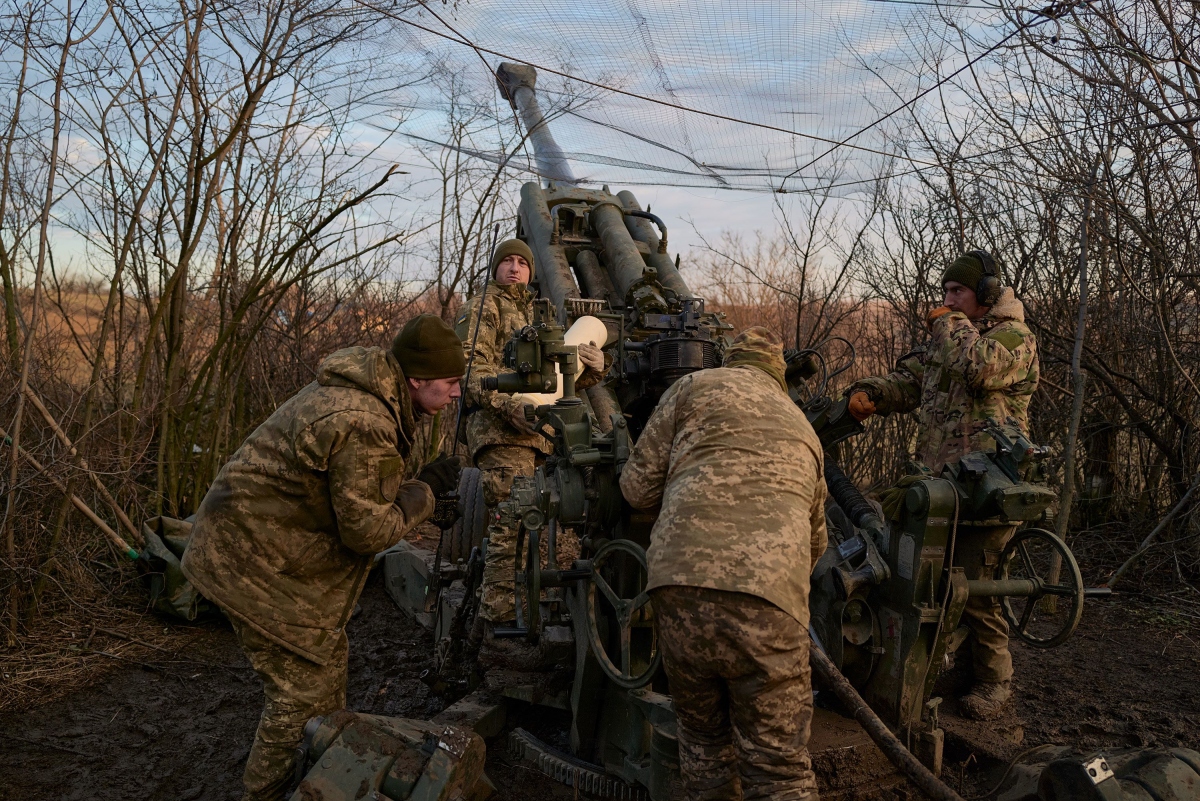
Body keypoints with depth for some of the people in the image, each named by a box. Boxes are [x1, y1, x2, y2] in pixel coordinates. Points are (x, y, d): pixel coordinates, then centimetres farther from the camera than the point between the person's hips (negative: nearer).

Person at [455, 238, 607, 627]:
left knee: (510, 522, 8)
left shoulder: (535, 316, 29)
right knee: (511, 521, -15)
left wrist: (592, 368, 3)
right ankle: (500, 610, -13)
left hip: (533, 432, 7)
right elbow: (471, 368, -9)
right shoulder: (483, 306, 6)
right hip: (499, 429, -7)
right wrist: (511, 406, -23)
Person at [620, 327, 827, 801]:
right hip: (767, 600, 1)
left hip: (681, 583, -1)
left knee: (704, 740, 18)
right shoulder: (802, 428, 28)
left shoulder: (695, 386, 16)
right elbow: (816, 542, 38)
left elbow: (637, 487, 14)